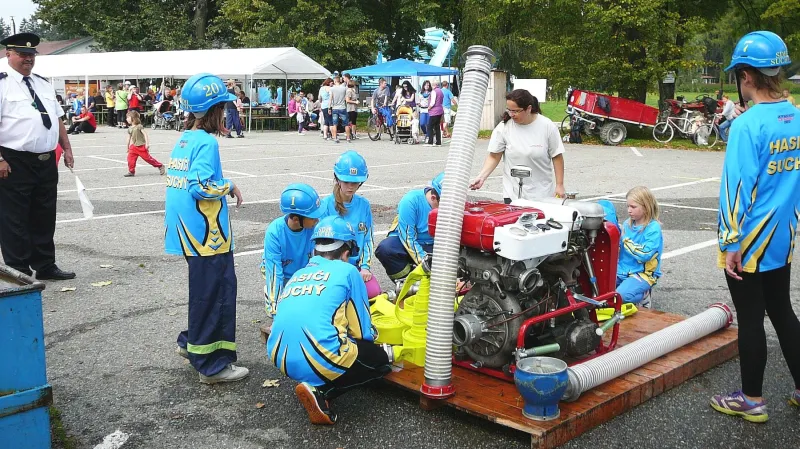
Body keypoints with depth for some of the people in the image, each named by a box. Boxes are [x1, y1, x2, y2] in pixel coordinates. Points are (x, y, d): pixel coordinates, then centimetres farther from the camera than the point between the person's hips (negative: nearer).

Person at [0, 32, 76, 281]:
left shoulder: (43, 84, 16)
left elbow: (57, 119, 20)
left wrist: (67, 149, 13)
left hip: (47, 161, 7)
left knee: (45, 217, 14)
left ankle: (45, 266, 26)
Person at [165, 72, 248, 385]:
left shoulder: (183, 140, 11)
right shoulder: (206, 142, -16)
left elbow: (185, 181, 13)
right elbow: (200, 186, -24)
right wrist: (229, 186, -10)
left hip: (190, 232, 9)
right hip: (207, 233, -9)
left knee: (203, 290, 23)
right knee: (215, 294, -2)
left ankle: (192, 343, 35)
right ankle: (212, 365, 3)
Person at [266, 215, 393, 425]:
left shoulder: (297, 275, 22)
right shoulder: (347, 271, 6)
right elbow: (362, 332, 8)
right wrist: (373, 334, 32)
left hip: (282, 361, 7)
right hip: (321, 360, -7)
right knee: (382, 358, 17)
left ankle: (316, 386, 6)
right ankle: (321, 391, -2)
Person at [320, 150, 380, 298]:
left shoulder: (364, 205, 4)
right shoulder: (326, 205, -6)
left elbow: (368, 239, 7)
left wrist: (365, 266, -5)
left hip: (357, 264, 3)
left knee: (373, 291, -20)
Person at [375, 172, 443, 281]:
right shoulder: (411, 200, -22)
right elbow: (408, 237, -23)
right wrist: (423, 259, -31)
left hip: (431, 246, 3)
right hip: (404, 241, -3)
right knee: (384, 249, -34)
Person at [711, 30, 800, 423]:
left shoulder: (747, 125, -19)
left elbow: (739, 188, -19)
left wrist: (732, 244, -14)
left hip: (750, 242, -7)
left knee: (751, 320, 5)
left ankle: (752, 401, 18)